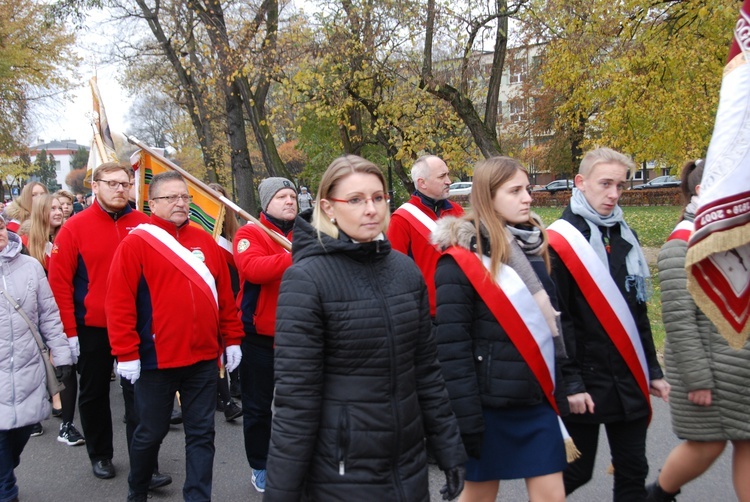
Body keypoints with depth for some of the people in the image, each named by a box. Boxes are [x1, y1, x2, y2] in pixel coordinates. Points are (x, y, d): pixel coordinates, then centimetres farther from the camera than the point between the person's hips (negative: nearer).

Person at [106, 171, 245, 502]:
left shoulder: (205, 241, 7)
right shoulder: (135, 243, -7)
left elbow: (225, 294, 9)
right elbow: (119, 303, -11)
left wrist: (232, 339, 8)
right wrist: (126, 353, -13)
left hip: (204, 357, 4)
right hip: (156, 360, -3)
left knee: (202, 433, 9)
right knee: (151, 431, 13)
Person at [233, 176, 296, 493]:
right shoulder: (249, 234, -7)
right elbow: (252, 268, -27)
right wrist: (296, 256, -36)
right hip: (259, 337, -3)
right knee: (258, 406, 9)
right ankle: (260, 467, 27)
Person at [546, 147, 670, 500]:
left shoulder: (624, 236, 11)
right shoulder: (559, 241, -11)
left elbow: (637, 311, 16)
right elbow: (556, 320, -15)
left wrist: (652, 371, 14)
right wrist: (570, 383, -16)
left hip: (630, 381, 6)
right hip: (585, 382, -6)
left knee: (633, 472, 13)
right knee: (577, 470, 6)